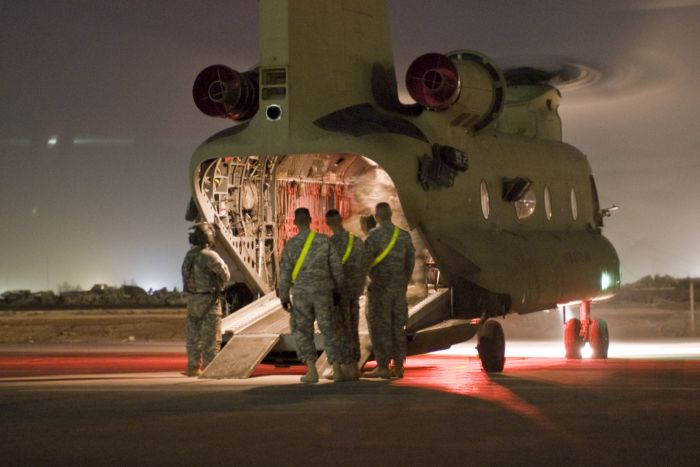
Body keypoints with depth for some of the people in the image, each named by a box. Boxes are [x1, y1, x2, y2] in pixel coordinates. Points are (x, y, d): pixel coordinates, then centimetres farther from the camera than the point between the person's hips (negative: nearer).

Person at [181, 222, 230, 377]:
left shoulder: (189, 255, 7)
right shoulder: (210, 256, -17)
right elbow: (225, 275, -11)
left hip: (192, 299, 7)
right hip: (209, 300, -7)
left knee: (194, 336, 11)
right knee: (211, 338, -3)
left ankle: (193, 368, 13)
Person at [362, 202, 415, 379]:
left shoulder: (374, 235, -12)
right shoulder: (403, 235, 4)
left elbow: (364, 262, -18)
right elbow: (410, 261, 9)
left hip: (379, 287, -6)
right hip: (398, 288, 6)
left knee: (379, 327, -1)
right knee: (397, 327, 9)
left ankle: (382, 367, -3)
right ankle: (398, 367, 9)